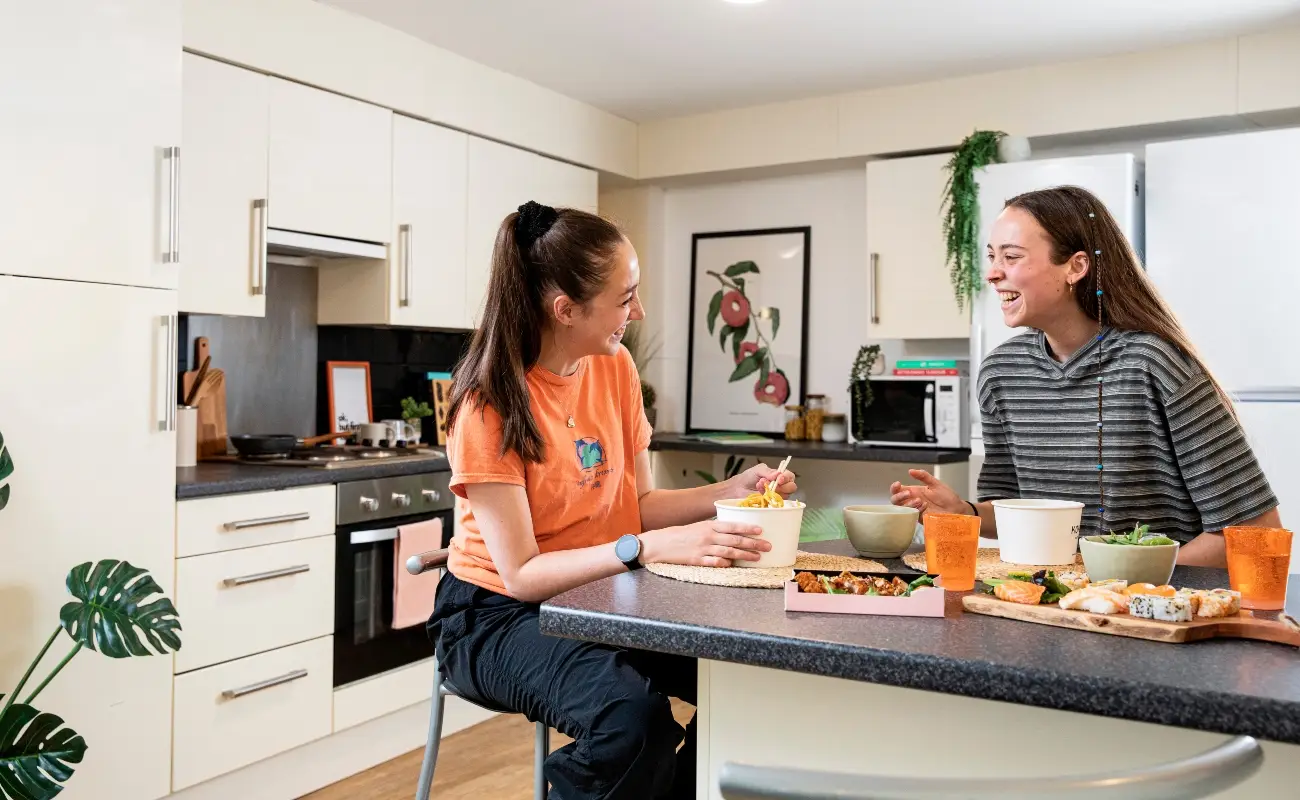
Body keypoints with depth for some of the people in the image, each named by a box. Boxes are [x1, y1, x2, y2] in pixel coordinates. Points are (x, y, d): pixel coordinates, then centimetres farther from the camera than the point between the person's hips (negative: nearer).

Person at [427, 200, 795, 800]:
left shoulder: (615, 367, -2)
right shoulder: (489, 406, -20)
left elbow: (638, 504, 5)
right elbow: (521, 574, -22)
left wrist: (729, 492, -11)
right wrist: (652, 548, -33)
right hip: (497, 616, -5)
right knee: (632, 715, -33)